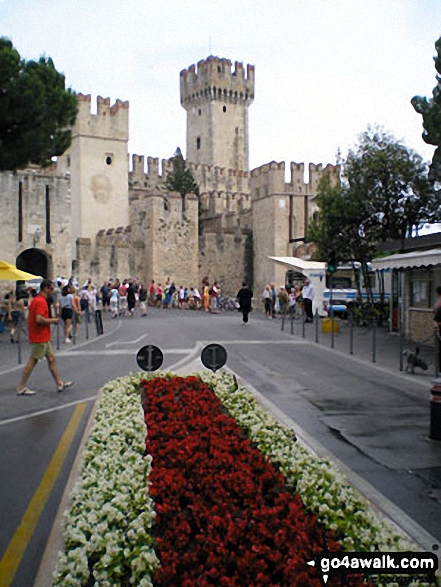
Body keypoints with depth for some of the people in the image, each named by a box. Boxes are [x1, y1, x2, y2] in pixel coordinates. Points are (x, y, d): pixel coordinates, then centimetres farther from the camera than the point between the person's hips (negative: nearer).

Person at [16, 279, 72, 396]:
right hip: (40, 338, -10)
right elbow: (39, 319, -28)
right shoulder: (41, 301, -18)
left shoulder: (36, 300, 14)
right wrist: (52, 320, -15)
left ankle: (60, 383, 18)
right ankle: (21, 387, 4)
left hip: (44, 337, 10)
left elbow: (32, 317, 20)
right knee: (33, 361, -3)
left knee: (51, 359, 12)